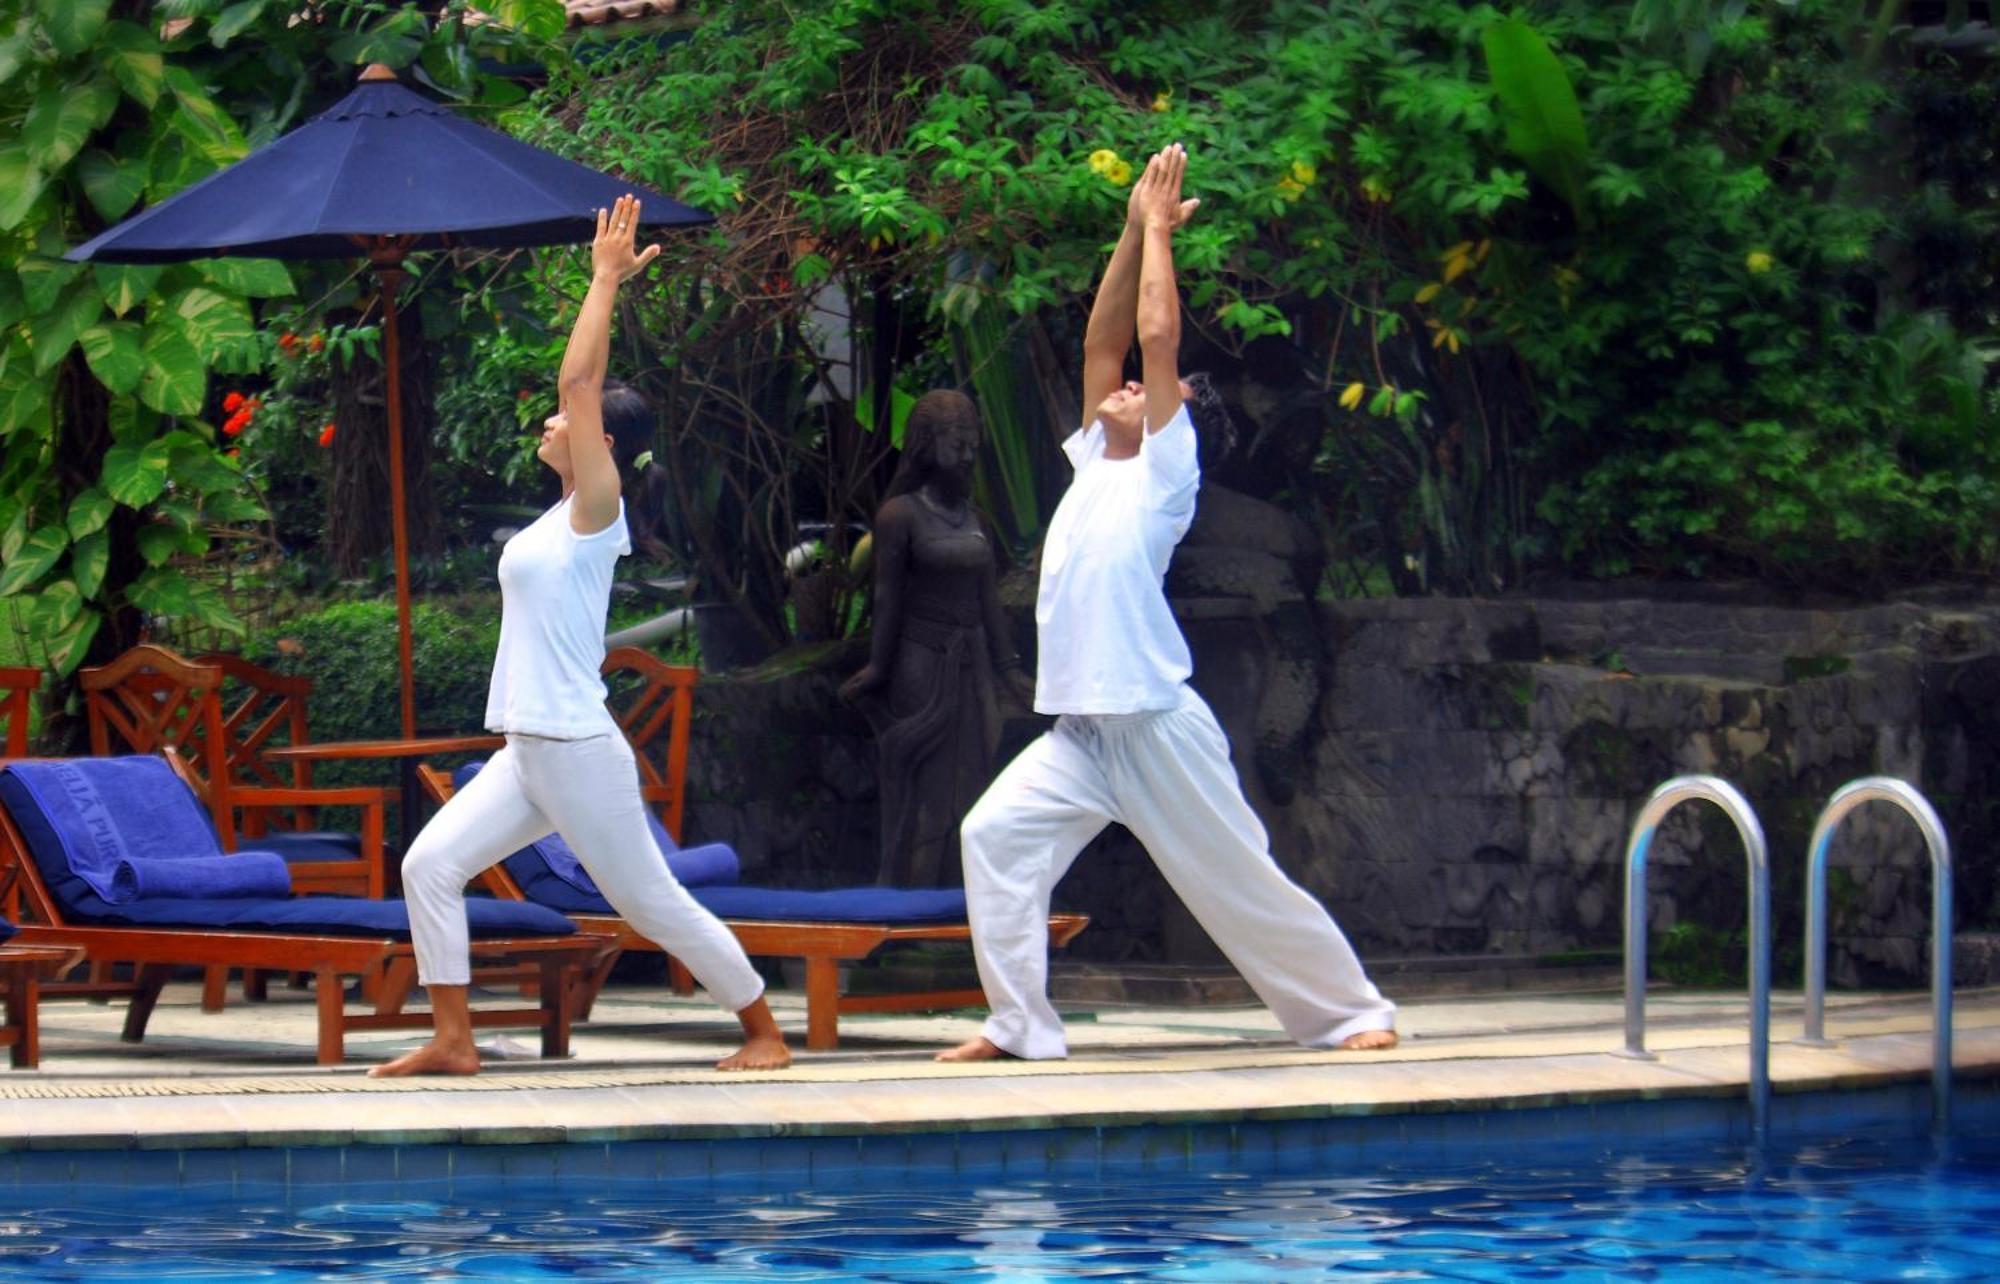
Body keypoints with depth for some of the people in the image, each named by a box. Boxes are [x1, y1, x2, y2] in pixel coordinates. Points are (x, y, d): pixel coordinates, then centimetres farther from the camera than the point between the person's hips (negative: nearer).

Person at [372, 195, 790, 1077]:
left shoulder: (598, 508, -10)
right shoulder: (567, 512, 12)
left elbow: (580, 379, -16)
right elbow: (583, 385, 18)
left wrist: (606, 279, -10)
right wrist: (605, 281, 20)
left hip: (578, 751, -9)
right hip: (527, 755, 9)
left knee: (653, 903, 0)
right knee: (430, 866, -3)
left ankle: (765, 1033, 13)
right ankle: (453, 1041, 0)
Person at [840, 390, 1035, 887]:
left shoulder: (971, 517, 12)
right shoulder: (900, 514, -6)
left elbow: (988, 598, 15)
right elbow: (887, 597, -9)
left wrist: (1008, 668, 14)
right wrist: (878, 668, -12)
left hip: (971, 668, 6)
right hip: (922, 664, -6)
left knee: (967, 786, 6)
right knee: (921, 794, -5)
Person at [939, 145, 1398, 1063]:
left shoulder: (1165, 472, -2)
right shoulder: (1095, 465, 17)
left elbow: (1158, 334, -8)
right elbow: (1103, 340, 17)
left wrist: (1159, 230, 0)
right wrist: (1134, 232, 15)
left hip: (1157, 729, -7)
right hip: (1078, 734, 7)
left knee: (1240, 882, 0)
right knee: (994, 838, -11)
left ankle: (1350, 1011, 15)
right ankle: (1018, 1024, -9)